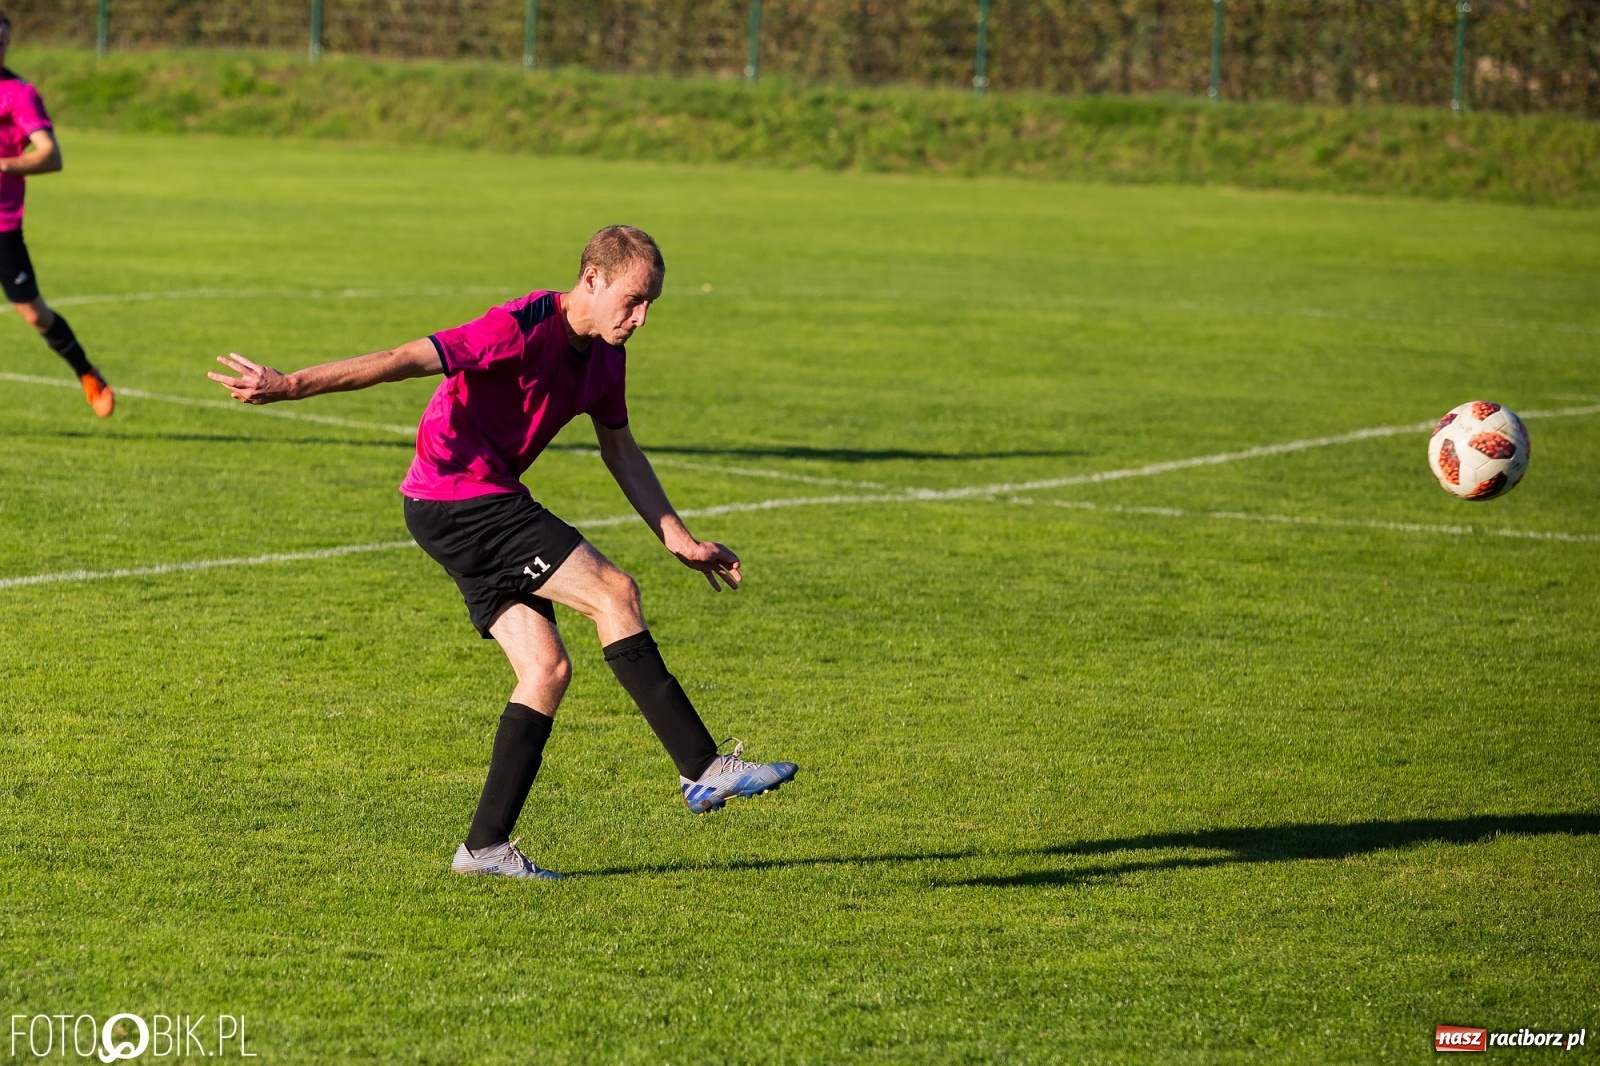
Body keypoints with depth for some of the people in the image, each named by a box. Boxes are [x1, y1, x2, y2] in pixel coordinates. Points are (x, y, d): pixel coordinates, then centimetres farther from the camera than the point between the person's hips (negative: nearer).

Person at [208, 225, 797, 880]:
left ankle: (486, 846, 3)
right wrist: (291, 387, -30)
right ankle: (703, 770, -13)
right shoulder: (525, 328, -19)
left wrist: (678, 539, 20)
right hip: (456, 498, -10)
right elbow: (408, 360, -25)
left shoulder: (603, 357, 9)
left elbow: (620, 451, 22)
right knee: (613, 593, -16)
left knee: (547, 668, 1)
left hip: (487, 505, 10)